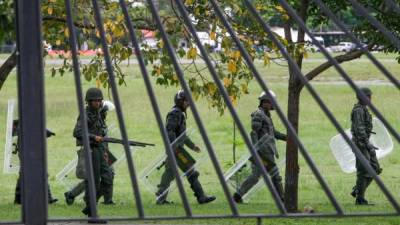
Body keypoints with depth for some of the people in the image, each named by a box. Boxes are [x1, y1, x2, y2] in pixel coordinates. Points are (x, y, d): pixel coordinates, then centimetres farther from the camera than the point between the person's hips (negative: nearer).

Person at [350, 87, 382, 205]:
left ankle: (357, 191, 14)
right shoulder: (358, 110, -15)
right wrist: (367, 143, -27)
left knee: (375, 169, 9)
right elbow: (359, 129, -23)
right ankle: (360, 199, -2)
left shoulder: (363, 109, 16)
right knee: (364, 171, -8)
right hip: (361, 143, -10)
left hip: (364, 143, 10)